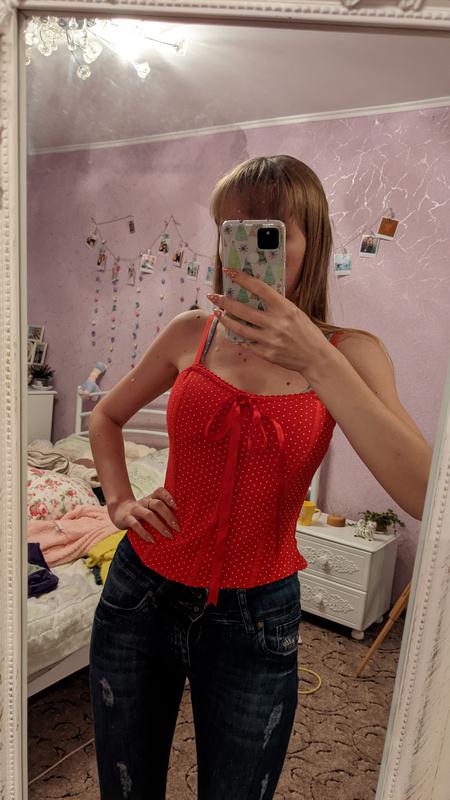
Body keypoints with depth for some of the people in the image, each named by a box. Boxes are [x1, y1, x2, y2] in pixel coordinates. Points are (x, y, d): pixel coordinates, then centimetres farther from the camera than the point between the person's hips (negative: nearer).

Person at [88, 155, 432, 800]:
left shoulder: (350, 354, -9)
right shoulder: (192, 334, -4)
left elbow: (425, 496, -24)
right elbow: (107, 416, 13)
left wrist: (318, 364, -31)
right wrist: (119, 499, -2)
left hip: (255, 617, -1)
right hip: (142, 596, 2)